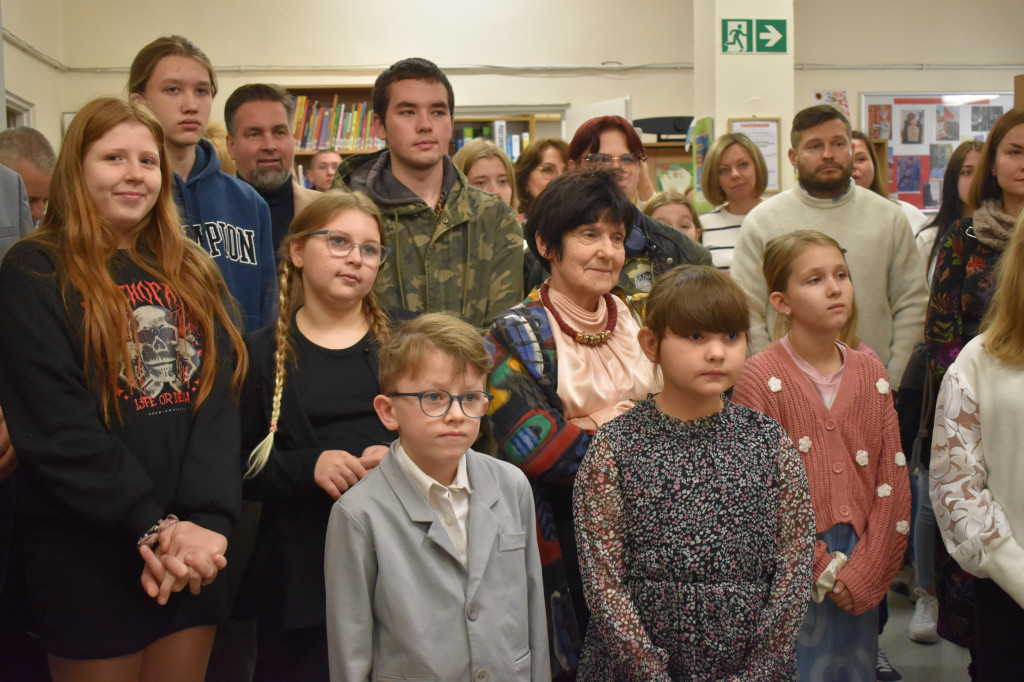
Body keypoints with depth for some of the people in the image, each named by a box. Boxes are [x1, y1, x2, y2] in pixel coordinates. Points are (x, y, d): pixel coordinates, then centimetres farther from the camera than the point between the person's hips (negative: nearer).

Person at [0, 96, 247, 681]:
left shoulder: (192, 273, 11)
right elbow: (55, 428, -14)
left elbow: (220, 401, -1)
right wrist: (151, 528, -18)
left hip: (193, 546, 4)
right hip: (86, 553, -4)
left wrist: (207, 522, -14)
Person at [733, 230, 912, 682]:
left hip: (862, 569, 4)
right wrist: (820, 567, -13)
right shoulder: (761, 378, -9)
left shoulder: (871, 374, 5)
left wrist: (863, 573, -6)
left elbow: (893, 483, 3)